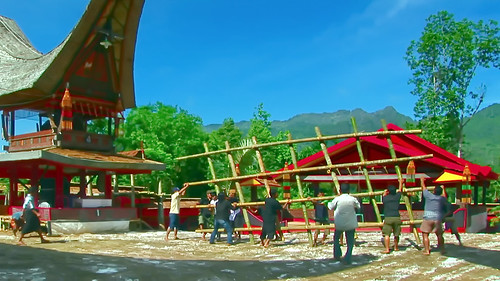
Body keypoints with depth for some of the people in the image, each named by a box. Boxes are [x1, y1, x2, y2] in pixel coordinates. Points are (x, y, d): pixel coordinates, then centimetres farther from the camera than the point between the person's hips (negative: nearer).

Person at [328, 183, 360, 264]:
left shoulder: (337, 199, -8)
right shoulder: (353, 199, -5)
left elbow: (331, 207, 8)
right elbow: (358, 206, 14)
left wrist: (329, 203, 29)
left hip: (339, 224, 0)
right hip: (351, 224, 0)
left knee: (336, 238, 22)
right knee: (350, 242, 8)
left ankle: (337, 255, 19)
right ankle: (347, 259, 0)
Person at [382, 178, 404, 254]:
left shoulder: (385, 198, 2)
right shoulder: (397, 197, 8)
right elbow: (400, 190, 28)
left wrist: (385, 193, 41)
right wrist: (400, 182, 45)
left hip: (388, 218, -3)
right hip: (397, 217, 3)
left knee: (387, 234, -4)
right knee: (396, 234, 15)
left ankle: (387, 249, -13)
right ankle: (396, 247, 29)